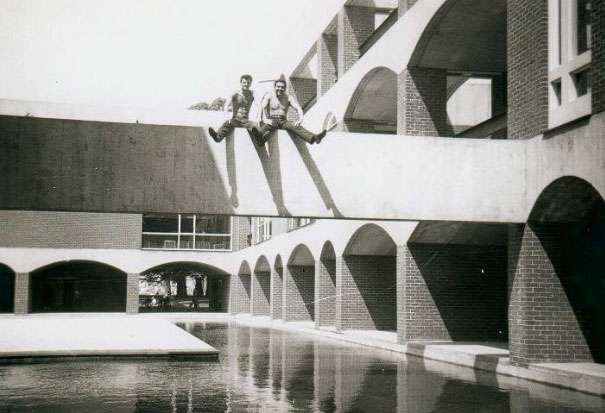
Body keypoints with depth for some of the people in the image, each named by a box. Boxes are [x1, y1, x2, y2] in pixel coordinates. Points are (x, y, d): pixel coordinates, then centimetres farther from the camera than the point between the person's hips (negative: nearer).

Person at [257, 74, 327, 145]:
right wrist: (264, 119, -33)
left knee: (296, 127, -27)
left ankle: (313, 138, -53)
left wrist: (300, 120, -25)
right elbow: (262, 107, -13)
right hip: (271, 121, -2)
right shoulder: (268, 96, 3)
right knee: (266, 126, -38)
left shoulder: (289, 98, 9)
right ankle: (261, 138, -76)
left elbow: (298, 108, -5)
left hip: (283, 121, 2)